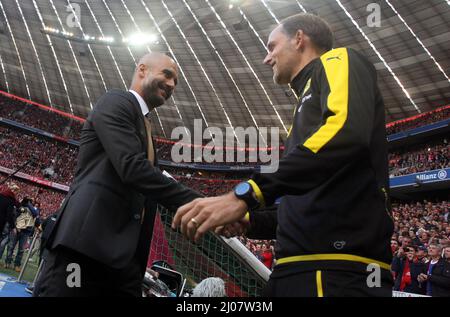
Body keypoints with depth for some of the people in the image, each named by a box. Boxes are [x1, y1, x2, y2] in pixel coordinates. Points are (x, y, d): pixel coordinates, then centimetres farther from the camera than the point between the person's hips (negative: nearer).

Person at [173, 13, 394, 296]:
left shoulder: (338, 61, 1)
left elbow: (347, 135, -23)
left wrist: (247, 194, -26)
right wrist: (245, 219, 20)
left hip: (335, 271, -9)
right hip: (302, 266, 9)